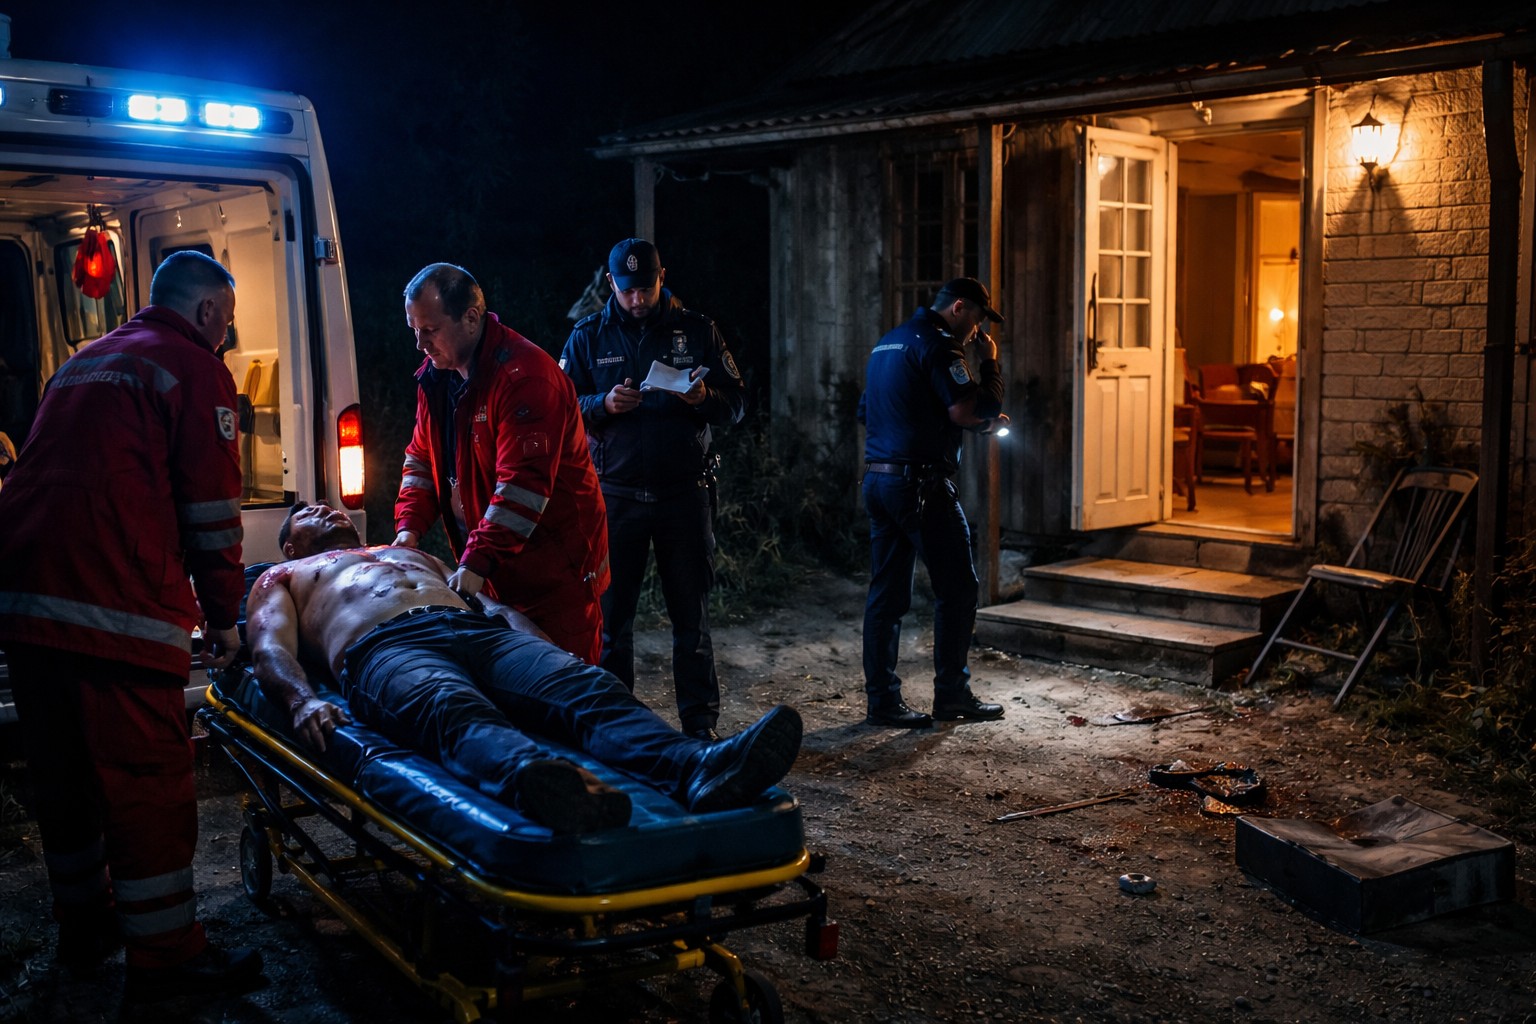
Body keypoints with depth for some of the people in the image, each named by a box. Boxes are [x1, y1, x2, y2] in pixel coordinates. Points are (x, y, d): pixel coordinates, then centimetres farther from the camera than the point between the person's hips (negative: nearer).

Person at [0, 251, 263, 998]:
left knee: (64, 774, 17)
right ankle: (164, 954, 7)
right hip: (117, 607, -8)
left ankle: (84, 927, 32)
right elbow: (213, 509, -4)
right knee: (146, 780, 0)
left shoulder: (82, 362, 26)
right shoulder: (194, 368, 1)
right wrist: (223, 619, 6)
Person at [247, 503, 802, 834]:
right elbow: (271, 649, 12)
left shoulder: (416, 557, 45)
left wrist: (548, 656, 7)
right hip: (382, 647, -4)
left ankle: (698, 769, -60)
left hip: (480, 630, 4)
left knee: (590, 687, -30)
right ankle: (535, 778, -78)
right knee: (455, 710, -42)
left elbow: (497, 605, 29)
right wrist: (301, 699, -14)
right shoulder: (282, 578, 35)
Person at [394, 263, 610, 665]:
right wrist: (409, 528, 0)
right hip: (491, 570, 8)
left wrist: (475, 561, -30)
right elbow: (421, 458, 16)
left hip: (556, 568, -8)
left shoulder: (525, 376, -21)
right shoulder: (436, 375, 8)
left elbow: (523, 484, -27)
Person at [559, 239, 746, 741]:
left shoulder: (696, 330, 6)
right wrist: (604, 405, -16)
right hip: (616, 495, 1)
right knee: (611, 614, 6)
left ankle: (700, 725, 14)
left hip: (684, 492, 0)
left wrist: (704, 398, -17)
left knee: (691, 615, 5)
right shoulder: (588, 336, 7)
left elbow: (736, 403, 5)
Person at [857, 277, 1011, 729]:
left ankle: (882, 699, 10)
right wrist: (990, 361, -1)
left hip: (878, 480, 9)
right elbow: (974, 410, -20)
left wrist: (978, 420, 23)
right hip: (920, 483, -9)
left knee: (886, 591, 8)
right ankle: (951, 694, 8)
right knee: (957, 589, 2)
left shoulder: (887, 344, 19)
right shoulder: (936, 345, -10)